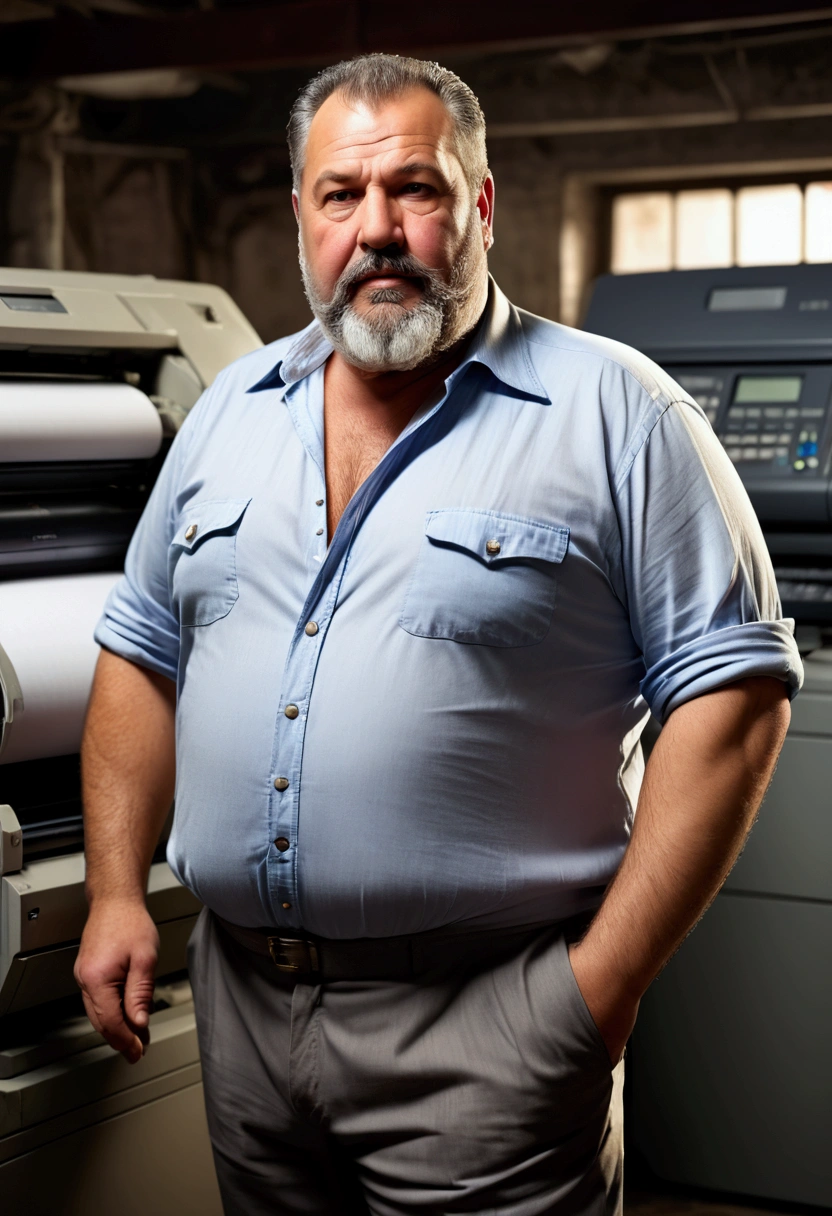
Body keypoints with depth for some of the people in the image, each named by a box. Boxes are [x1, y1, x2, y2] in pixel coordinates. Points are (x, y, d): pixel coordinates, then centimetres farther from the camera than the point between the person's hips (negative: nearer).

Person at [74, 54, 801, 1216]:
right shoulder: (231, 411, 11)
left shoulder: (615, 415, -6)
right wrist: (116, 891, 7)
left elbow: (733, 690, -10)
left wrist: (604, 983, -15)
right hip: (242, 1000, 5)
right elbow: (142, 652, 18)